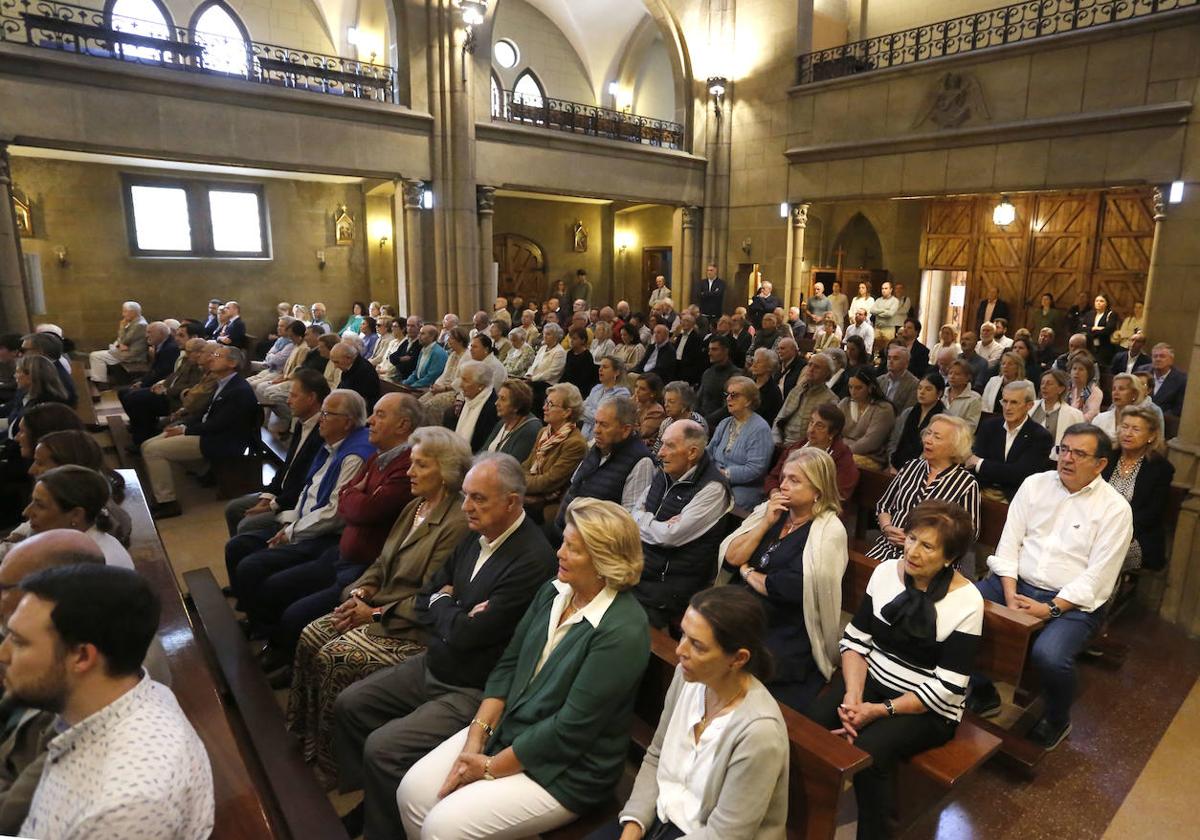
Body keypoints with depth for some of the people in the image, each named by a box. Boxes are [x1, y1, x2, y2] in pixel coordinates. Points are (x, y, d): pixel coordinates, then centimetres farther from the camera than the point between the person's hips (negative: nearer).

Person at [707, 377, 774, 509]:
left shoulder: (760, 429, -6)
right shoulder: (724, 424, 19)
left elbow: (755, 469, -14)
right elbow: (709, 454, 14)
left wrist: (724, 473, -14)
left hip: (743, 488, -6)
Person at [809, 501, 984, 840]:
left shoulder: (967, 603, -16)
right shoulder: (885, 572, -4)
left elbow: (947, 688, -15)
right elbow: (855, 639, -1)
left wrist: (880, 710, -20)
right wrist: (853, 694, -16)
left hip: (928, 708, -3)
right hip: (872, 678, 4)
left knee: (868, 749, -28)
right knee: (815, 721, -22)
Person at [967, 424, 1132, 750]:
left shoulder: (1115, 508, -4)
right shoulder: (1035, 484, 6)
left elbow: (1097, 576, -10)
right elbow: (1009, 543, 2)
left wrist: (1050, 608, -19)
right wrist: (1010, 595, -10)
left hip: (1072, 601, -4)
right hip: (1016, 584, 4)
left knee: (1049, 656, -31)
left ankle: (1057, 720, 6)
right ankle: (983, 693, 6)